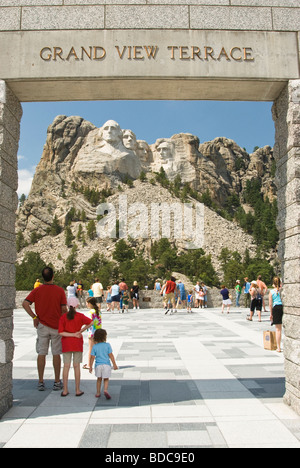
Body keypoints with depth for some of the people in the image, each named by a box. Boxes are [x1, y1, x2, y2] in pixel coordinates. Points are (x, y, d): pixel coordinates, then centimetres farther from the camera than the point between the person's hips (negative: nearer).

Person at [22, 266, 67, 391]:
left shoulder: (37, 290, -2)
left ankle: (41, 382, 14)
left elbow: (25, 303, -9)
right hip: (56, 326, -1)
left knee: (41, 354, 9)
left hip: (42, 325, 1)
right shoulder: (60, 290, -7)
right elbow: (64, 309, -9)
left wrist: (34, 317, -2)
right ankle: (57, 382, 14)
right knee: (56, 354, 7)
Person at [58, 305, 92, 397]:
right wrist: (80, 332, -9)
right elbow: (90, 322, -15)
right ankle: (77, 390, 10)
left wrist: (74, 334, -10)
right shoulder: (79, 316, -7)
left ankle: (65, 390, 11)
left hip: (66, 343, 1)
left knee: (66, 366, 6)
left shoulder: (63, 317, -4)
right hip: (77, 344, -1)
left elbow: (61, 332, -10)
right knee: (76, 366, 5)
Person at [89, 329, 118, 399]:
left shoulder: (94, 347, -2)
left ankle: (98, 393, 24)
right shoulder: (107, 345, -6)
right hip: (106, 364, -2)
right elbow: (111, 355, -7)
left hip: (98, 365, 2)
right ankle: (105, 390, -13)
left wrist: (91, 367, 7)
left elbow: (92, 357, -2)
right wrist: (114, 364, -1)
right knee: (106, 379, 10)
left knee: (99, 379, 19)